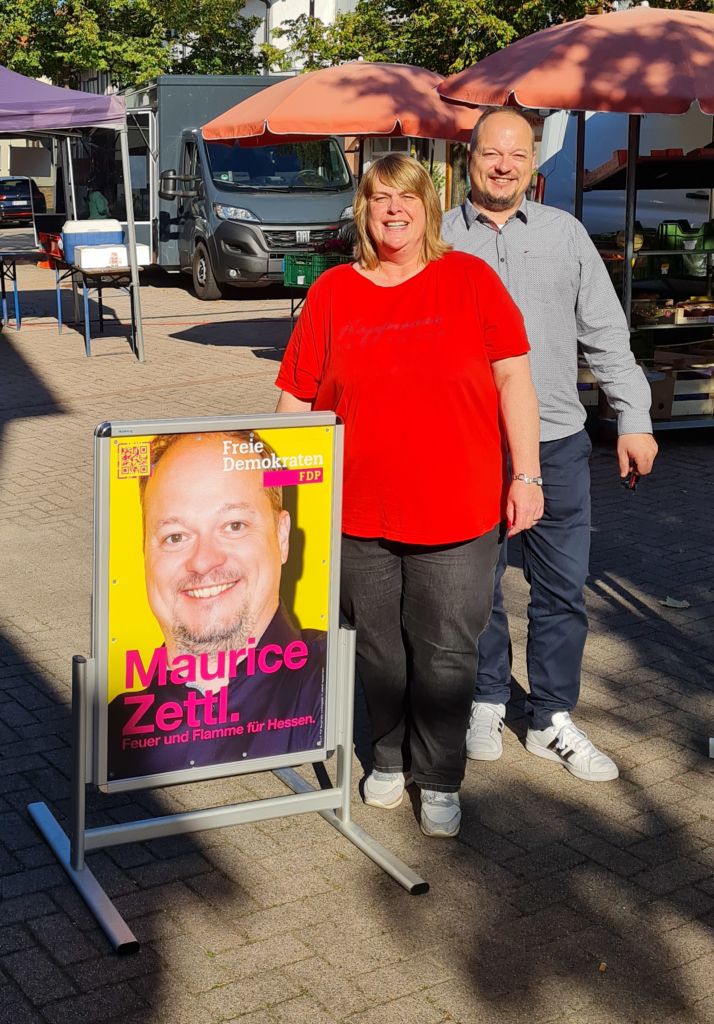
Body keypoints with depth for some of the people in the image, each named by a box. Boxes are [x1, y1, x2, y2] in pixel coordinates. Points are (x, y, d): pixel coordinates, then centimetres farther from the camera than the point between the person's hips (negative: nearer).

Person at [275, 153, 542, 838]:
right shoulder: (331, 292, 5)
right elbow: (297, 399, 8)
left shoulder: (470, 279, 1)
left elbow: (512, 378, 0)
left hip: (457, 512, -1)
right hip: (360, 515, 2)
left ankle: (439, 781, 24)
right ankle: (389, 758, 35)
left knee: (445, 653, 5)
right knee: (378, 648, 13)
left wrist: (526, 476, -5)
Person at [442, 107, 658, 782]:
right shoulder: (438, 239, 6)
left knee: (562, 588, 4)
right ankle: (487, 703, 27)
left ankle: (552, 720, 19)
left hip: (556, 443, 1)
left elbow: (604, 333, 10)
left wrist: (633, 419, 5)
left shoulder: (565, 233, 10)